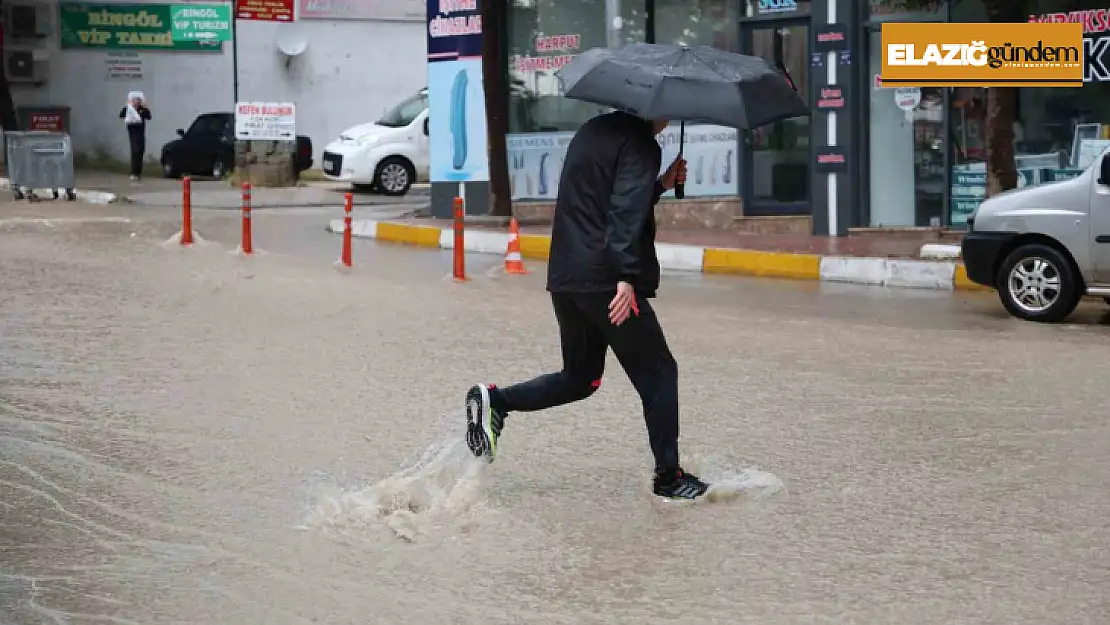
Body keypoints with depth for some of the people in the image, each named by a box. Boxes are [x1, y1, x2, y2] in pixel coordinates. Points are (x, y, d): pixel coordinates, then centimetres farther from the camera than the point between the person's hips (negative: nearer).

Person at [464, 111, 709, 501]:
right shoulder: (640, 144, -9)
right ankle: (669, 478, 9)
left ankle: (494, 400, 2)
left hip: (564, 280, 8)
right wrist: (627, 277, -30)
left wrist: (661, 184, 26)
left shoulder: (592, 132, 19)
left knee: (580, 377, 20)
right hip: (607, 281, -8)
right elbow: (627, 212, -23)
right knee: (657, 373, 6)